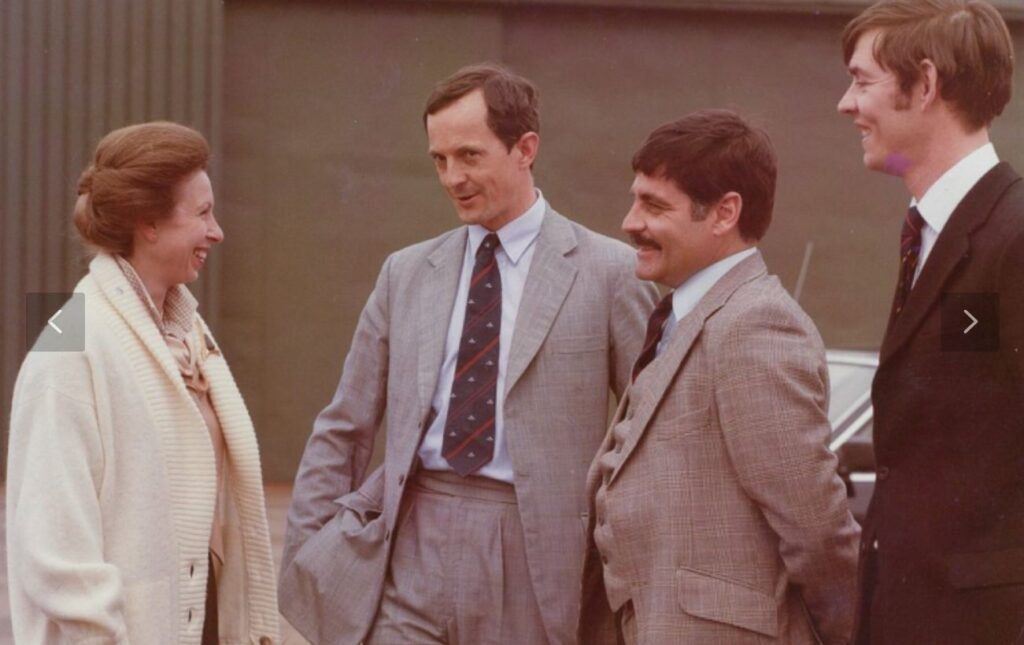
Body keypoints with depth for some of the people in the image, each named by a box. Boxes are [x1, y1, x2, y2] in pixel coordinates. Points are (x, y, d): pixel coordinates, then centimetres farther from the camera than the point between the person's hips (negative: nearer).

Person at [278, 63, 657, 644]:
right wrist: (309, 552, 8)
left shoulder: (609, 272, 0)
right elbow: (343, 431, 15)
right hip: (411, 558, 3)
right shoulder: (406, 274, 12)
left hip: (534, 562, -3)